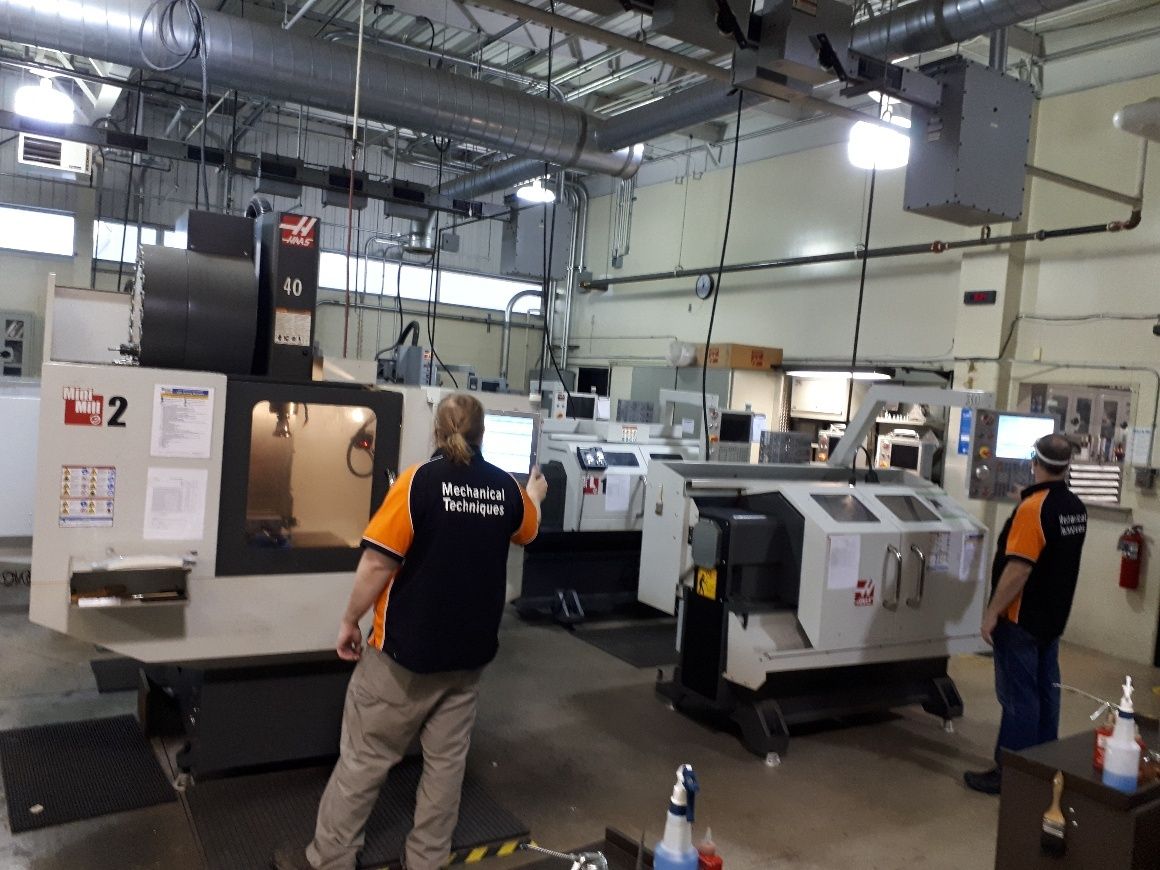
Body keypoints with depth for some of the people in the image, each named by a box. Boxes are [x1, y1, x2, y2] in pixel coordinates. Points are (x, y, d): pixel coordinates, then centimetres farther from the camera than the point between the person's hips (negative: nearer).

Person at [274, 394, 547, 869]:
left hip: (407, 649, -4)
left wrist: (350, 620, -4)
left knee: (363, 758, 9)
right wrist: (535, 492, 43)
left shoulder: (420, 480, -16)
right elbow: (528, 528, 23)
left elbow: (378, 562, -18)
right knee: (446, 761, 14)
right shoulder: (507, 488, 0)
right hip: (469, 652, 5)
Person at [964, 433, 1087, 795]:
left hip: (1021, 619, -8)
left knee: (1018, 696, -2)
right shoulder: (1076, 508, 4)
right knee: (1045, 691, 16)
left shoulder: (1033, 507, -22)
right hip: (1052, 618, 8)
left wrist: (992, 613, -18)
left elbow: (1018, 569, -25)